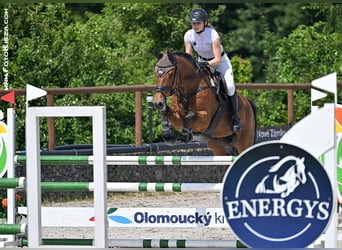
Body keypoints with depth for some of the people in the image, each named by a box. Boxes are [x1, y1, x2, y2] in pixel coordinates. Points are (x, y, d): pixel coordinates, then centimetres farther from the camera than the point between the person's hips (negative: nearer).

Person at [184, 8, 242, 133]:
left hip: (220, 62, -4)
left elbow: (218, 59, -28)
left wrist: (207, 64, -47)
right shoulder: (189, 35, -15)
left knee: (229, 86, -26)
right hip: (202, 62, 5)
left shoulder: (212, 34, -28)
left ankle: (235, 118, -10)